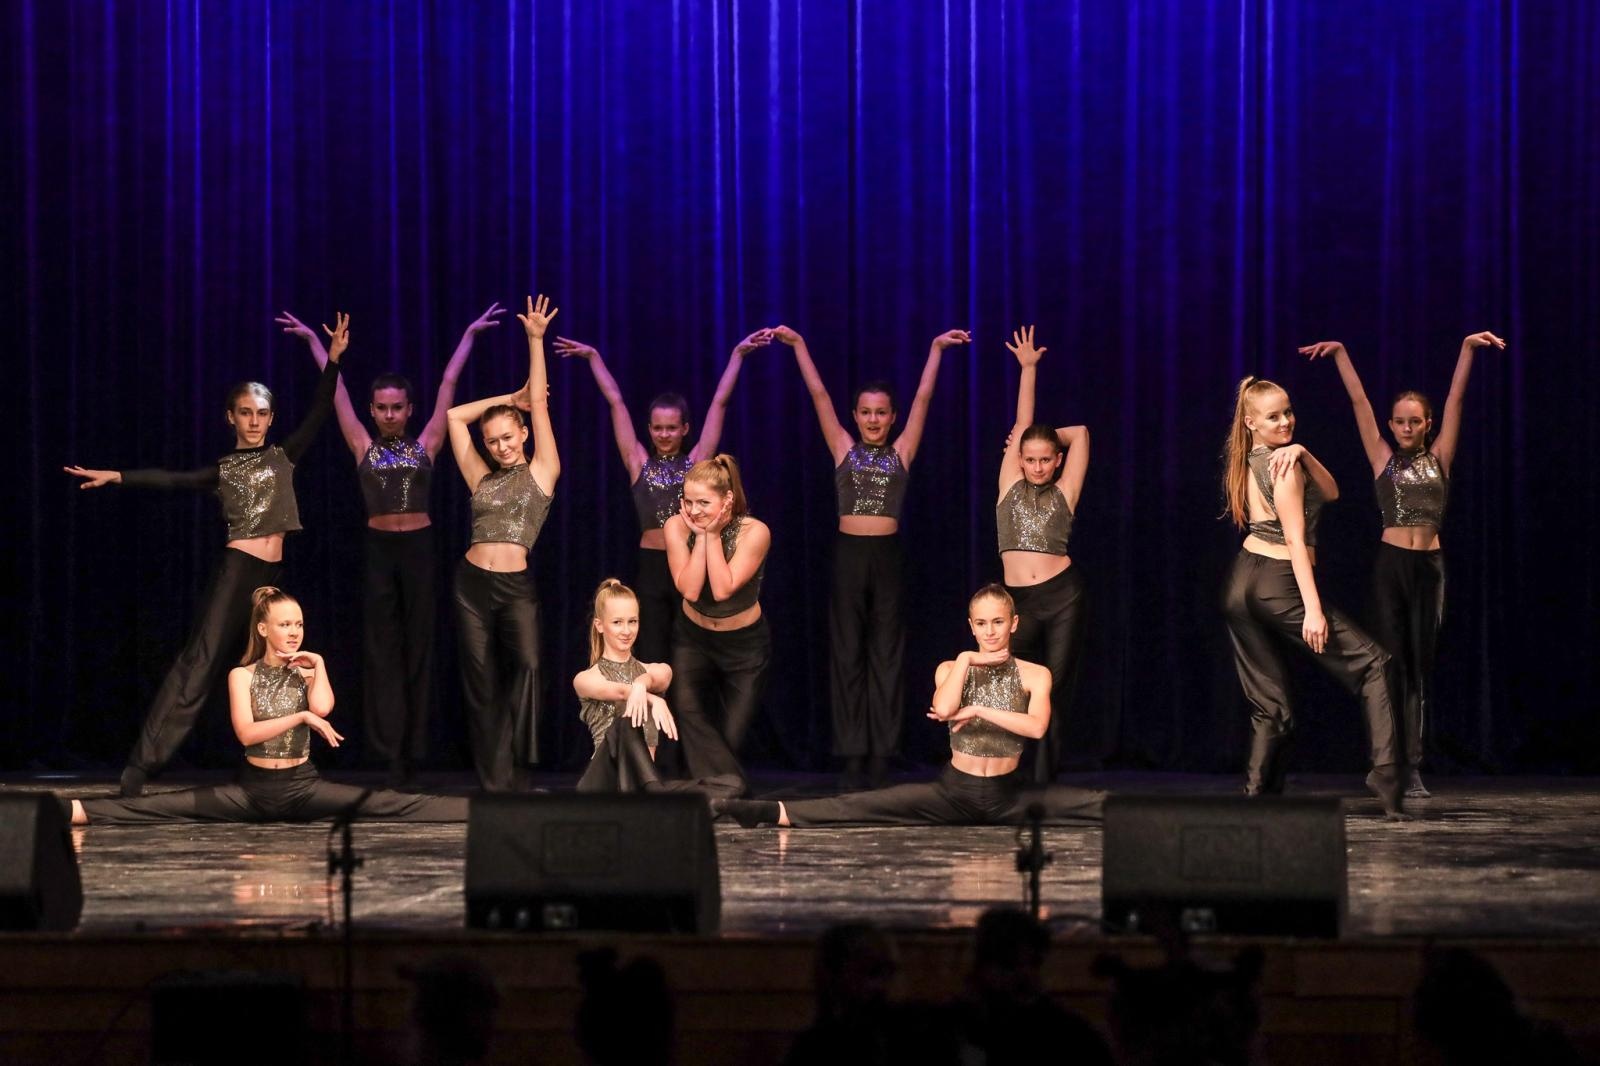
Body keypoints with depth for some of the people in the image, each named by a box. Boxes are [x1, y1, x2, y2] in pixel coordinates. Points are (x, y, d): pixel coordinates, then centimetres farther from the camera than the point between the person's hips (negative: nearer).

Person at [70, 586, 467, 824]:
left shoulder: (307, 672, 6)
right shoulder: (242, 676, 0)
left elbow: (323, 707, -18)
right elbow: (247, 733, -15)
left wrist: (318, 664, -5)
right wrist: (301, 717, -21)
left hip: (304, 786, 1)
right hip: (254, 787, -1)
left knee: (389, 805, -15)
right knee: (164, 808, -15)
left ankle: (473, 813, -25)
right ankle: (77, 811, -25)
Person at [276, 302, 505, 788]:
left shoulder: (426, 445, 4)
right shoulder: (364, 448, 4)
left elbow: (448, 384, 8)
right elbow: (336, 390, 10)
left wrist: (470, 335, 13)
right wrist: (313, 341, 16)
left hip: (419, 548, 0)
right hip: (379, 550, 0)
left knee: (417, 646, 4)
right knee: (383, 648, -3)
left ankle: (411, 748, 7)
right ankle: (392, 750, -7)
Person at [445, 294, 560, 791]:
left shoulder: (540, 472, 5)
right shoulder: (481, 479, 13)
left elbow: (539, 405, 0)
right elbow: (455, 417, 16)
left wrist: (535, 340, -3)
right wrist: (508, 398, 19)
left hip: (517, 586, -4)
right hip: (472, 583, 4)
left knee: (527, 664, -26)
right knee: (481, 687, 3)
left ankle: (515, 765, -21)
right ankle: (495, 782, 6)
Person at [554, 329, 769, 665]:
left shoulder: (696, 461, 5)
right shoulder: (639, 463, 6)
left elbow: (719, 401, 5)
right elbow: (615, 402, 8)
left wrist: (738, 354, 4)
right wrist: (593, 357, 11)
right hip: (652, 568, 1)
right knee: (653, 663, 3)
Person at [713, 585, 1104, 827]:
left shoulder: (1034, 675, 1)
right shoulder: (952, 670, 4)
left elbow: (1036, 727, -19)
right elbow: (943, 709, -19)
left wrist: (979, 711, -18)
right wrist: (967, 660, -11)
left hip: (1009, 796, 0)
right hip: (954, 792, 0)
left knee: (1102, 806, -19)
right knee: (864, 806, -19)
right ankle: (775, 813, -28)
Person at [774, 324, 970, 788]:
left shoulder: (902, 452, 6)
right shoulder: (843, 449, 7)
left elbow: (923, 397, 4)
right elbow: (818, 394, 4)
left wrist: (936, 349, 0)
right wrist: (798, 346, 1)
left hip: (887, 557, 0)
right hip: (848, 555, 0)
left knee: (886, 656, 2)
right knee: (847, 655, 2)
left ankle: (881, 755, 3)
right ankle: (852, 755, 5)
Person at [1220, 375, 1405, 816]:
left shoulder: (1246, 462, 12)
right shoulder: (1284, 466, -13)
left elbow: (1330, 492, 9)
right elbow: (1295, 539, -19)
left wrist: (1303, 453, -9)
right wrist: (1313, 609, -22)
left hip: (1241, 587, 8)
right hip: (1281, 586, -8)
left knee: (1269, 708, 12)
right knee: (1372, 663, 1)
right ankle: (1386, 777, -10)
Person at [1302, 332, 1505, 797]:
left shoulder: (1439, 458, 8)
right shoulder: (1383, 459, 6)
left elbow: (1456, 398, 3)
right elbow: (1359, 401, 4)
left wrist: (1468, 349, -3)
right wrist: (1341, 354, 1)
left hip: (1429, 566, 1)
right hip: (1391, 564, -1)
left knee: (1420, 666, 3)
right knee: (1391, 663, -4)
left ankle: (1413, 767, 1)